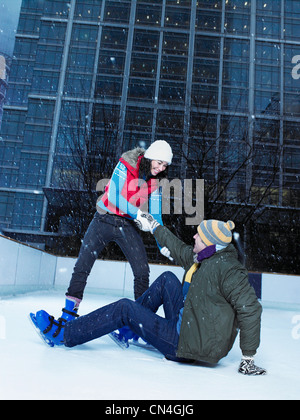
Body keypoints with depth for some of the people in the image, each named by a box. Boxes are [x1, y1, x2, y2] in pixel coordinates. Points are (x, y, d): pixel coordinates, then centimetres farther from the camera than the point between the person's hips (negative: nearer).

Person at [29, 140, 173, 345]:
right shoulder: (126, 164, -14)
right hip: (105, 219, -3)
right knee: (82, 266, -6)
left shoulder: (156, 182, -2)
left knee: (142, 271, -9)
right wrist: (137, 213, -30)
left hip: (128, 225, 3)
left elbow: (155, 215, -1)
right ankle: (69, 314, 5)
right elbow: (114, 195, -22)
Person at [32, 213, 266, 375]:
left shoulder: (226, 268, -21)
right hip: (187, 327, 9)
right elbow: (180, 251, 21)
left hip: (192, 345, -9)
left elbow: (250, 308, -26)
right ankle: (130, 326, 24)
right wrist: (154, 227, 29)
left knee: (125, 308, -7)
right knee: (167, 279, 15)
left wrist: (248, 358, -24)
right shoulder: (205, 258, 6)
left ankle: (62, 336, 5)